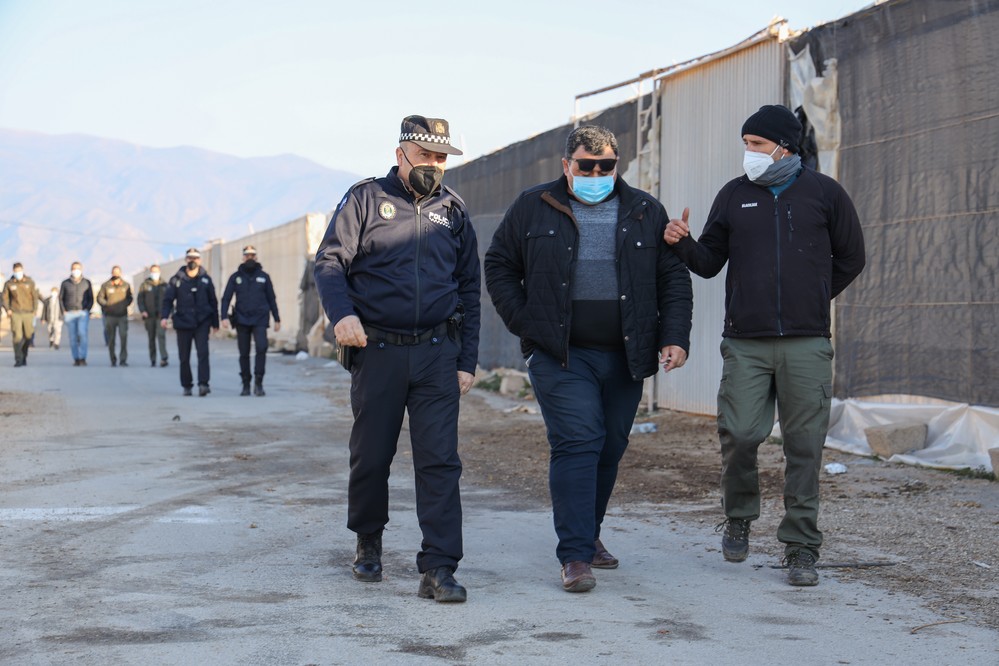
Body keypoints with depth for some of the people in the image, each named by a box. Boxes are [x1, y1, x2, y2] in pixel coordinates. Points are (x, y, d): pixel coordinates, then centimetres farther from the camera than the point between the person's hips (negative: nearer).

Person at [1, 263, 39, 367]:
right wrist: (8, 310, -8)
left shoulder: (30, 282, 2)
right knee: (17, 336, -10)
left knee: (28, 336, 3)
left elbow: (35, 297, 6)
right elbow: (5, 298, 7)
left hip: (28, 313, 1)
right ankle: (18, 360, -7)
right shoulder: (9, 284, 1)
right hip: (15, 313, -1)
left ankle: (24, 356, 25)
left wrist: (34, 311, 0)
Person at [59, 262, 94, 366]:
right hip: (69, 313, 1)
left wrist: (87, 310, -4)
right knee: (73, 337, 0)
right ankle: (76, 359, 6)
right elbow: (61, 298, 11)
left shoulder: (87, 283, 8)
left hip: (83, 313, -1)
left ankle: (82, 358, -15)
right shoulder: (65, 283, 8)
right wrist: (64, 312, 0)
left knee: (82, 333, -17)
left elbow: (91, 299, 10)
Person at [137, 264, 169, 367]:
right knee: (151, 338, 7)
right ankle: (152, 360, 14)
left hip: (161, 315, -1)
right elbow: (140, 299, 4)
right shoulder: (145, 285, 6)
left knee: (161, 335, -15)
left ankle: (164, 358, -21)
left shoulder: (164, 285, 9)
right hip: (149, 315, 1)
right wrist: (142, 311, -10)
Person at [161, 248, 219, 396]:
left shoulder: (206, 279, 6)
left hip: (202, 323, 0)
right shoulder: (177, 280, 3)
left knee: (203, 353, -14)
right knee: (184, 356, 6)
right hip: (183, 323, 0)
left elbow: (213, 301, 12)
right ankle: (187, 386, 18)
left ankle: (203, 384, -18)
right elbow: (168, 299, 0)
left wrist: (215, 322, 13)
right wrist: (164, 316, -15)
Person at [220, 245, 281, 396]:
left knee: (261, 348, -19)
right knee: (244, 353, 4)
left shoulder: (264, 276, 9)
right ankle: (246, 385, 13)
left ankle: (258, 382, -12)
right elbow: (226, 298, 4)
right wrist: (224, 317, -9)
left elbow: (271, 299, 14)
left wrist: (277, 319, 11)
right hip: (241, 321, 1)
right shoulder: (235, 277, 7)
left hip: (260, 320, -1)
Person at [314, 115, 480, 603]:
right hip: (378, 351, -1)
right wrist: (342, 312, -24)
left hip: (437, 354, 1)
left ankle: (438, 570, -8)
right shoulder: (365, 200, 3)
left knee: (439, 461, -7)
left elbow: (469, 289, 14)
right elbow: (329, 262, -4)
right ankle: (368, 542, 33)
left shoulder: (452, 210, 12)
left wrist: (467, 361, 8)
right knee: (371, 455, 9)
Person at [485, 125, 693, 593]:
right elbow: (499, 265, 10)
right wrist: (524, 322, -1)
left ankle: (586, 534, 30)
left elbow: (674, 278, 9)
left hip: (625, 358, 3)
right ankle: (575, 555, -14)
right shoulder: (533, 208, 4)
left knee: (610, 449, 10)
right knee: (578, 443, -14)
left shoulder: (645, 213, 9)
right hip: (560, 355, -3)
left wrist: (674, 337, -3)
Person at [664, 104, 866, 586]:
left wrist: (811, 299, 12)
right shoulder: (734, 195, 10)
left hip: (806, 345, -1)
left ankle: (801, 548, 9)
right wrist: (683, 243, -6)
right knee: (739, 434, -8)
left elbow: (850, 258, 14)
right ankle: (739, 518, 19)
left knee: (804, 446, 0)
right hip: (745, 343, 1)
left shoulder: (824, 193, 5)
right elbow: (710, 263, 13)